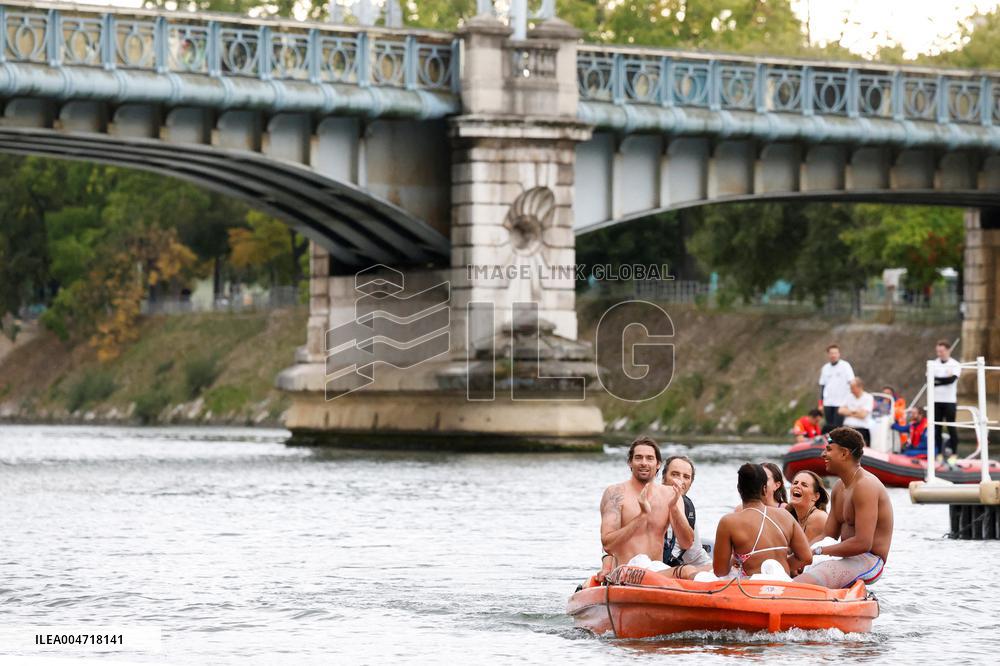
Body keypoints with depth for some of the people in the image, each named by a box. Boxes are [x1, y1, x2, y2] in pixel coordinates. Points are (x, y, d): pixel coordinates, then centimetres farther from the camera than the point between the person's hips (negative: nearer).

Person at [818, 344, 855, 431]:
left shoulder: (845, 366, -2)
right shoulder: (825, 368, 12)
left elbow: (851, 383, -5)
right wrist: (820, 403, 15)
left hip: (841, 403, -5)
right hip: (828, 403, 5)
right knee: (829, 427, 5)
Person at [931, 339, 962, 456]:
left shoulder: (955, 365, -1)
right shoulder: (933, 364, 8)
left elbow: (952, 379, -16)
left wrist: (937, 380, -8)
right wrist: (945, 379, -11)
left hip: (949, 401, -3)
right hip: (936, 400, 3)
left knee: (951, 427, -2)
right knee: (937, 427, 4)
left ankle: (954, 452, 2)